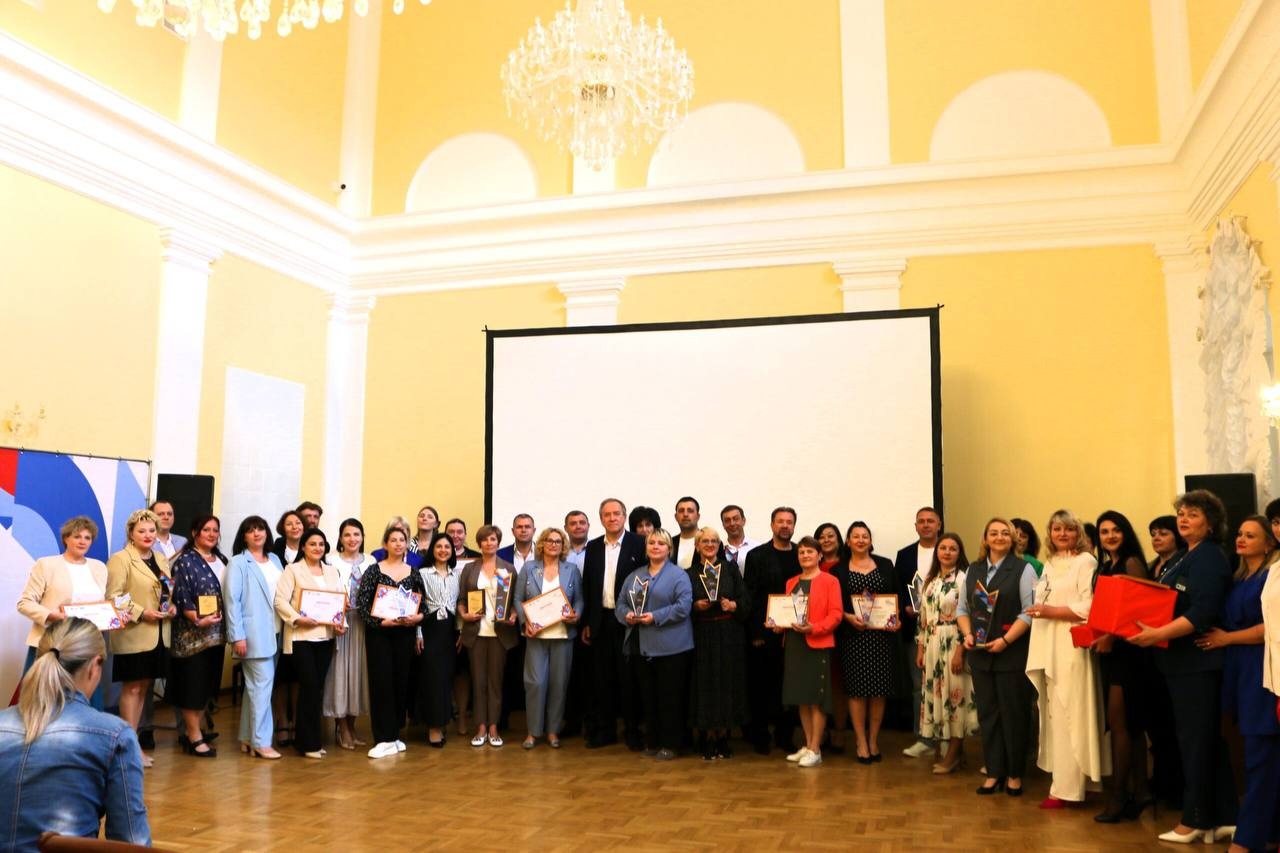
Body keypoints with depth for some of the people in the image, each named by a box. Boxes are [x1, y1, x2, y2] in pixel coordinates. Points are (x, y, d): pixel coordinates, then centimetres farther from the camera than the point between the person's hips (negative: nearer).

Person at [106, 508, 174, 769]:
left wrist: (172, 607, 1)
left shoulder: (161, 559, 15)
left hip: (158, 635, 7)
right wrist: (142, 613, -20)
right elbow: (114, 596, -14)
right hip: (133, 635, -7)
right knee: (132, 688, -2)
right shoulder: (120, 559, -8)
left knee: (143, 687, 11)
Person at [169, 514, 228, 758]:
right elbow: (181, 596, -15)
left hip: (217, 632, 7)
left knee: (208, 683, 11)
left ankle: (190, 730, 23)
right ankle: (195, 737, 4)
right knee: (193, 683, -2)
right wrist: (198, 620, -23)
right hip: (193, 632, -7)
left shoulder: (221, 560, 13)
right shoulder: (185, 561, -8)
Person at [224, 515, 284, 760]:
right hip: (254, 634, -6)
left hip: (275, 633, 6)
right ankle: (260, 742, 0)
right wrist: (237, 636, -14)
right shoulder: (238, 563, -3)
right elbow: (232, 600, -9)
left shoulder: (274, 560, 13)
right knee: (262, 685, -7)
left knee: (255, 686, 12)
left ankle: (247, 738, 20)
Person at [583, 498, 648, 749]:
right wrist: (586, 623, 7)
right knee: (603, 678, 9)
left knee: (629, 678, 3)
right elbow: (587, 585, 10)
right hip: (601, 621, 4)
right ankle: (604, 729, 19)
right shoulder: (593, 547, 8)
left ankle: (633, 731, 14)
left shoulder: (638, 545, -4)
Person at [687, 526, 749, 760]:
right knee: (705, 686, 1)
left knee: (727, 684, 3)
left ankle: (723, 739, 14)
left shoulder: (730, 568, 6)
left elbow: (746, 601, 3)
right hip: (702, 636, 0)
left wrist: (734, 605, -16)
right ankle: (708, 741, 9)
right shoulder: (690, 573, 5)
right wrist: (695, 606, -12)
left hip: (728, 635, 1)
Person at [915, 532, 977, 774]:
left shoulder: (963, 578, -9)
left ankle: (952, 754, 10)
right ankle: (956, 750, 21)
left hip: (954, 644, -7)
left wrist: (960, 651, -17)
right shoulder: (929, 580, 12)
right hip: (932, 645, 7)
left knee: (954, 694, -1)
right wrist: (920, 648, 12)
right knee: (936, 695, 9)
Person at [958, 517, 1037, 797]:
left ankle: (1014, 774, 16)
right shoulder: (972, 570, 12)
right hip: (980, 654, 5)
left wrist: (1005, 641, -16)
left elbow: (1029, 611, -9)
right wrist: (968, 634, -3)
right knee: (987, 713, 8)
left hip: (1012, 654, -4)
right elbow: (962, 608, 15)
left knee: (1013, 714, 3)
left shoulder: (1023, 569, -3)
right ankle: (994, 772, 17)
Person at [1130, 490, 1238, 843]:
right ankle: (1219, 817, 21)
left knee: (1195, 739, -2)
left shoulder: (1209, 558, -13)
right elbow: (1169, 604, 20)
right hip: (1182, 661, 9)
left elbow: (1202, 613, -24)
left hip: (1198, 662, -9)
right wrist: (1148, 629, 9)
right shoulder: (1184, 558, 16)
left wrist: (1159, 634, -29)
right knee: (1207, 740, 13)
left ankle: (1196, 820, 8)